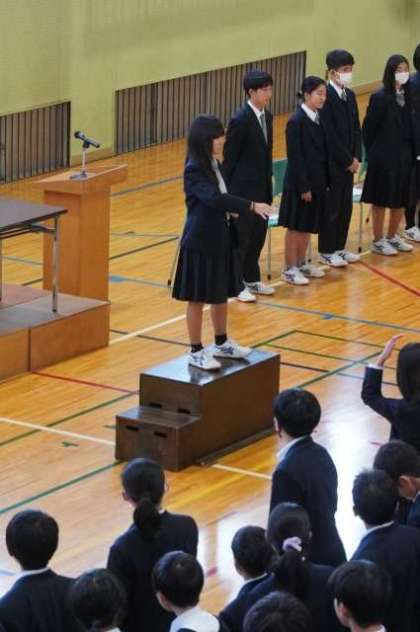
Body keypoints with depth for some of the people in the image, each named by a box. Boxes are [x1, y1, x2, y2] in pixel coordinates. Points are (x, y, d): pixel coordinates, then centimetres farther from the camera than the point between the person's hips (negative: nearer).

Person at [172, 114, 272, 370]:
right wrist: (251, 206, -37)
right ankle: (196, 352, 14)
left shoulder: (213, 164, 6)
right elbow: (214, 198, -34)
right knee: (198, 298, 3)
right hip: (201, 242, -9)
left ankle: (222, 344, 34)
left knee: (222, 293, 19)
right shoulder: (194, 170, -21)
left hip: (221, 238, 9)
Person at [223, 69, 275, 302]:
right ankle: (236, 285, 12)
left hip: (262, 188, 8)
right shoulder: (240, 121, -17)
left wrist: (268, 183, 12)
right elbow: (229, 158, -13)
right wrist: (229, 192, -11)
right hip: (243, 189, -8)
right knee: (241, 238, 2)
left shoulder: (267, 117, 7)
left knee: (258, 235, 15)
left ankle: (252, 279, 28)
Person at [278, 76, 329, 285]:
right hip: (299, 183, -7)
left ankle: (301, 263, 29)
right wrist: (303, 187, -17)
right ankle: (289, 269, 12)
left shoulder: (318, 118, 5)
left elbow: (322, 152, 10)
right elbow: (295, 158, -17)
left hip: (317, 181, 7)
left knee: (308, 225, 16)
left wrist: (325, 181, 7)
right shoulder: (296, 121, -17)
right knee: (296, 227, 3)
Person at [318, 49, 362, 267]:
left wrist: (355, 157, 0)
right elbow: (329, 134, -19)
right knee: (331, 207, 2)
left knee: (346, 207, 13)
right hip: (332, 163, -8)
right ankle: (327, 251, 12)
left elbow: (356, 129, 11)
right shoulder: (326, 97, -17)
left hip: (348, 162, 8)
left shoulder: (350, 95, 9)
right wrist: (347, 161, -15)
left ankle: (339, 247, 24)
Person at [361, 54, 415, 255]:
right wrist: (372, 154, -5)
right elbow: (368, 128, -10)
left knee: (401, 200, 14)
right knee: (381, 201, 5)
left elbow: (410, 125, 6)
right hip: (384, 157, -6)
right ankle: (378, 241, 17)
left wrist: (411, 152, 1)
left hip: (404, 156, 6)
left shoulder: (408, 95, 3)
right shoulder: (380, 98, -14)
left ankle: (393, 236, 30)